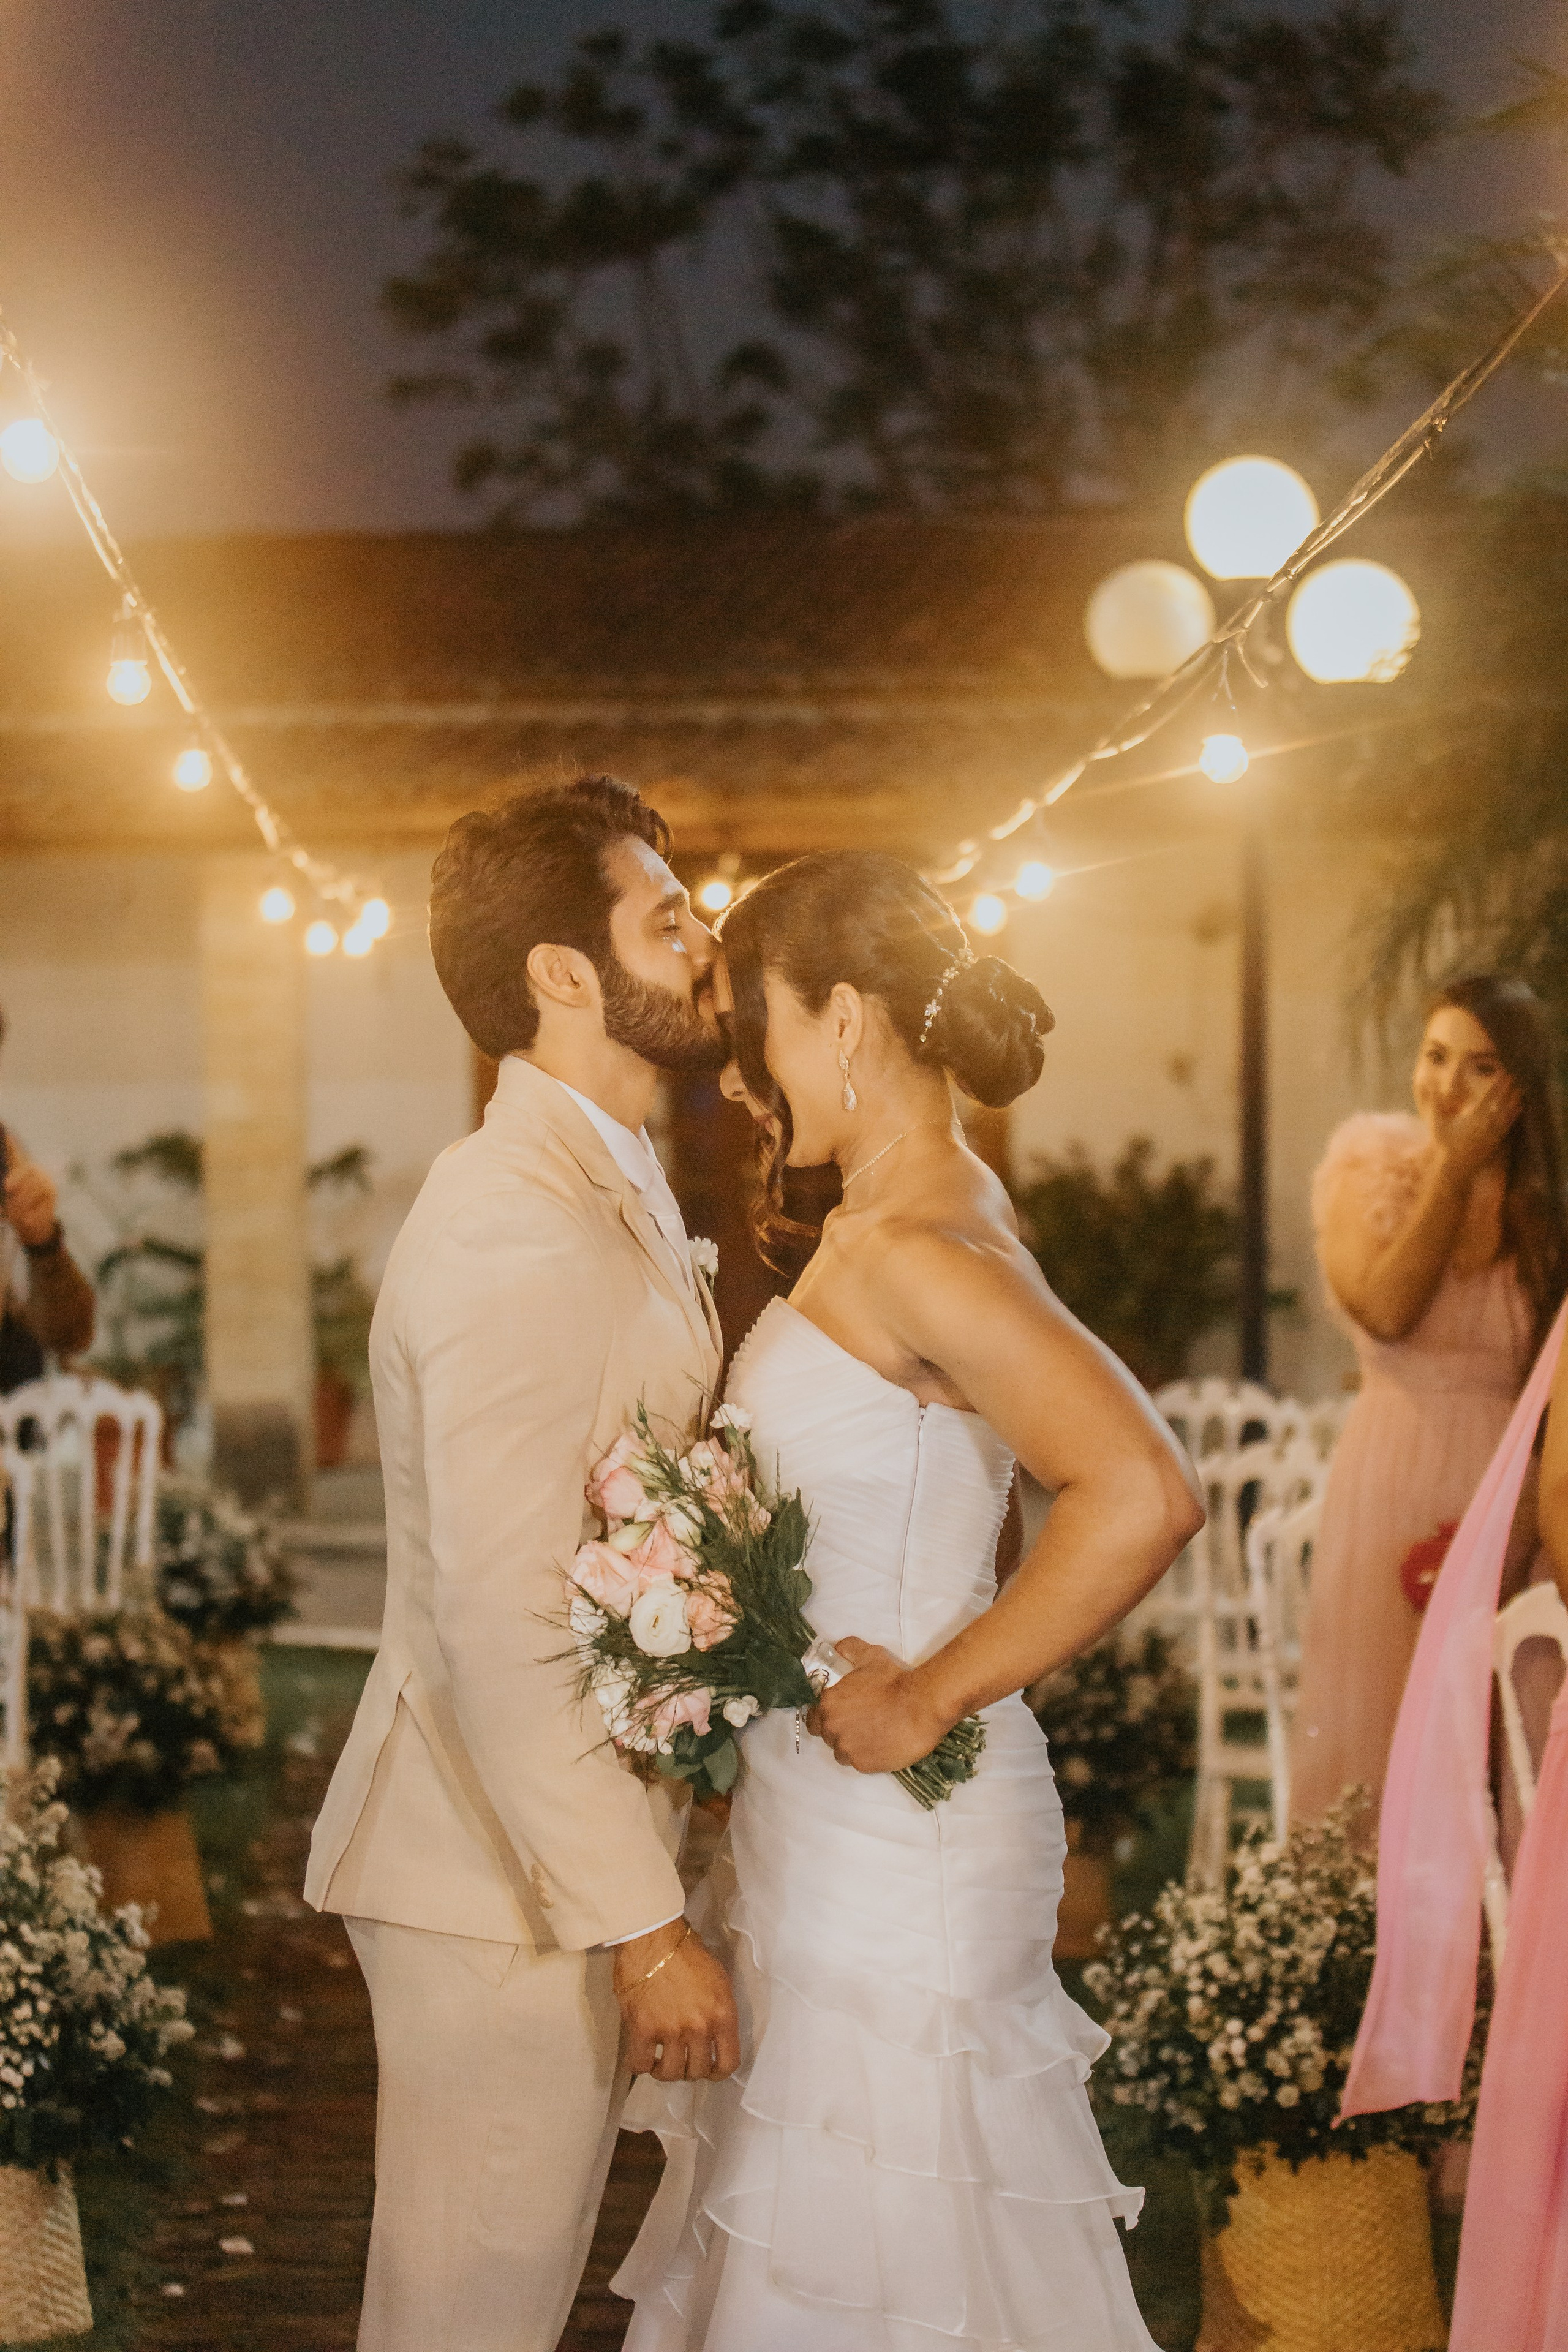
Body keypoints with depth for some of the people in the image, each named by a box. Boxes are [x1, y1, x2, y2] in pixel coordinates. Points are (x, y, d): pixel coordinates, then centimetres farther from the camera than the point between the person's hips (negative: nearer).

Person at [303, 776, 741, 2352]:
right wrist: (641, 1924, -22)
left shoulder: (603, 1191, 13)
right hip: (506, 1881, -10)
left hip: (567, 1844, 10)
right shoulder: (515, 1228, -21)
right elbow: (503, 1626, -25)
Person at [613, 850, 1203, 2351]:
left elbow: (1143, 1496, -32)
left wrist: (926, 1699, -24)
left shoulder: (918, 1253, -21)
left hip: (895, 1827, -9)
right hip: (821, 1824, 9)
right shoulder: (901, 1219, 9)